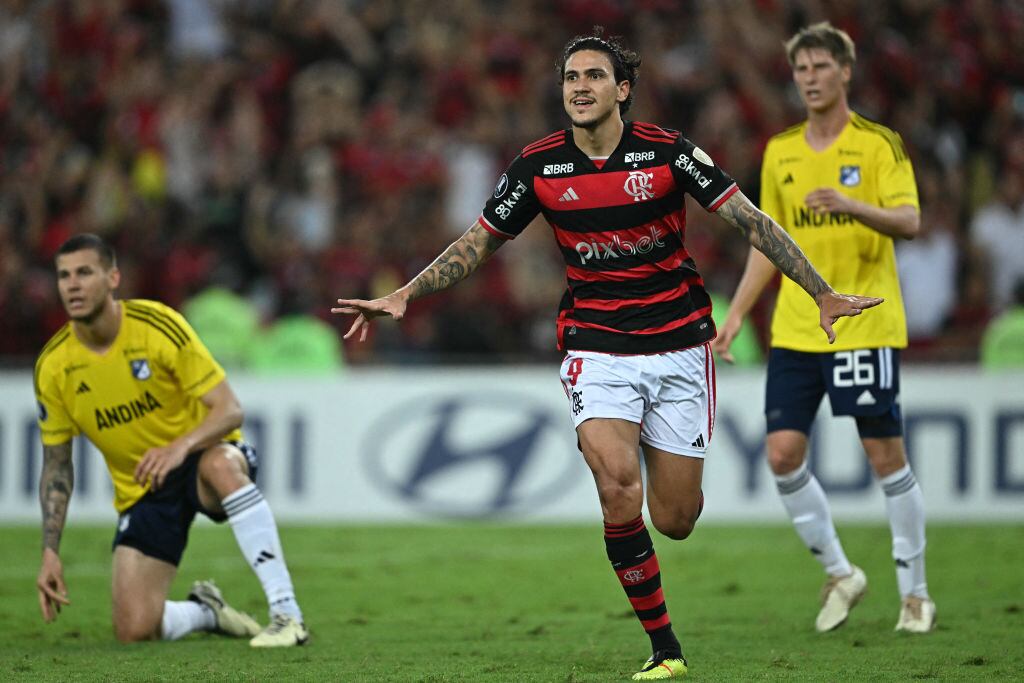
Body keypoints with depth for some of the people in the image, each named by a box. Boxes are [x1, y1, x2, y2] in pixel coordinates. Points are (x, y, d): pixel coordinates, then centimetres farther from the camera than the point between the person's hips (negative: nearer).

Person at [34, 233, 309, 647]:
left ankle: (287, 614, -39)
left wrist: (180, 447, -38)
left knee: (221, 465, -42)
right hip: (141, 491, 3)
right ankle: (205, 611, 23)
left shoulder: (158, 326, -18)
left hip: (201, 457, -3)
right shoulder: (53, 367, -8)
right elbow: (56, 465, 4)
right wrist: (50, 552, -3)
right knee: (133, 631, -13)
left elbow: (229, 411, -19)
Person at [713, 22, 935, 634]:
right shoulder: (780, 152, 12)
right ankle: (840, 575, 13)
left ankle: (915, 592, 11)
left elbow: (909, 220, -15)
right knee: (783, 453, -4)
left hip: (866, 325, -5)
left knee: (887, 456, -2)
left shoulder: (879, 144, -3)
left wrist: (850, 205, -32)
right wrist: (735, 317, 11)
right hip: (795, 328, 5)